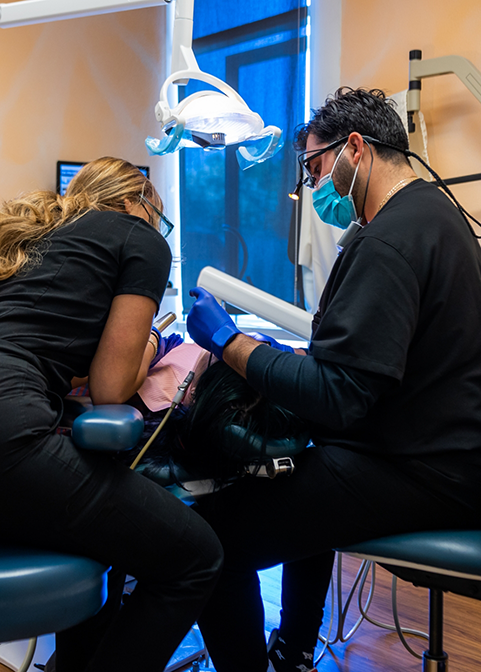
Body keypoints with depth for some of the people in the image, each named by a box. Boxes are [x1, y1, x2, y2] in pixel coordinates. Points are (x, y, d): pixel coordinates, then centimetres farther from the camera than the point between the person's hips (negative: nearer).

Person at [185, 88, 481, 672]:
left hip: (421, 472, -11)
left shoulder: (390, 240, -20)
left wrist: (227, 341, -15)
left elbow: (336, 398, -25)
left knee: (210, 536, -13)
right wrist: (292, 357, 10)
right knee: (296, 479, 32)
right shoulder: (432, 211, 14)